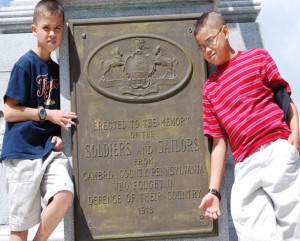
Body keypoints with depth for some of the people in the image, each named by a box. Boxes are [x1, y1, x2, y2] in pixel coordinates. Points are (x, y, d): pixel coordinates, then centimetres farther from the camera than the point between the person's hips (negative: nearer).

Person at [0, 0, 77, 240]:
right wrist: (46, 113, -14)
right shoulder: (25, 64, -7)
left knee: (64, 194, -20)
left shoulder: (56, 69, 12)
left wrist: (59, 135, 3)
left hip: (50, 150, 5)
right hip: (23, 149, -5)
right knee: (21, 220, 0)